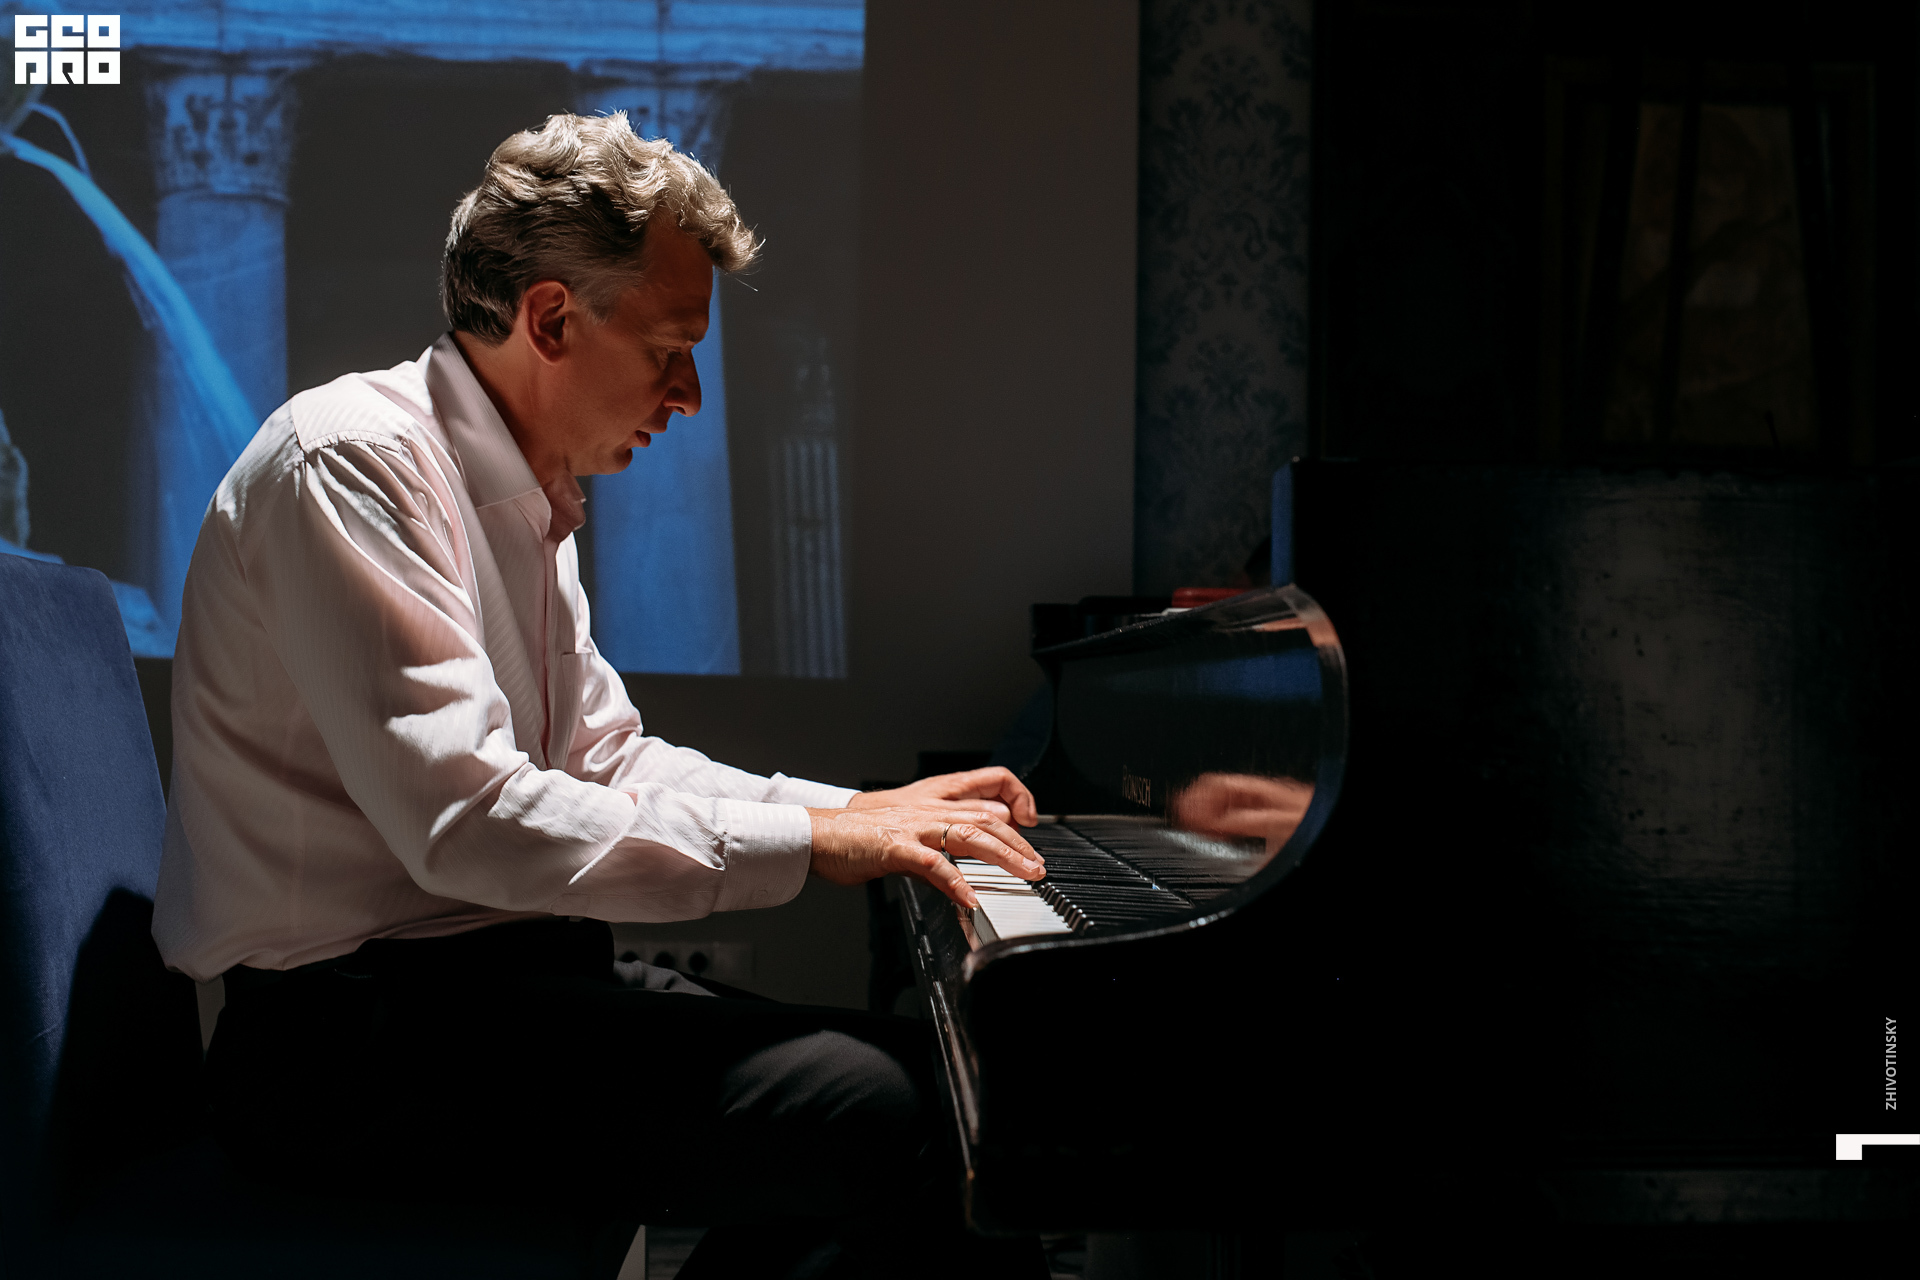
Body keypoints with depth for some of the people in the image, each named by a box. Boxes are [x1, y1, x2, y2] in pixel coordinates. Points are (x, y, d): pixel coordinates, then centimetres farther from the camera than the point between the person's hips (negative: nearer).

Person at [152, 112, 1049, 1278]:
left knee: (937, 1079, -3)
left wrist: (864, 814, 6)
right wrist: (809, 844, -21)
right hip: (348, 1034, -9)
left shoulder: (530, 501, 16)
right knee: (847, 1110, -28)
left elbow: (611, 761, 19)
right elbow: (467, 821, -25)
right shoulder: (355, 461, -15)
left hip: (508, 971, 10)